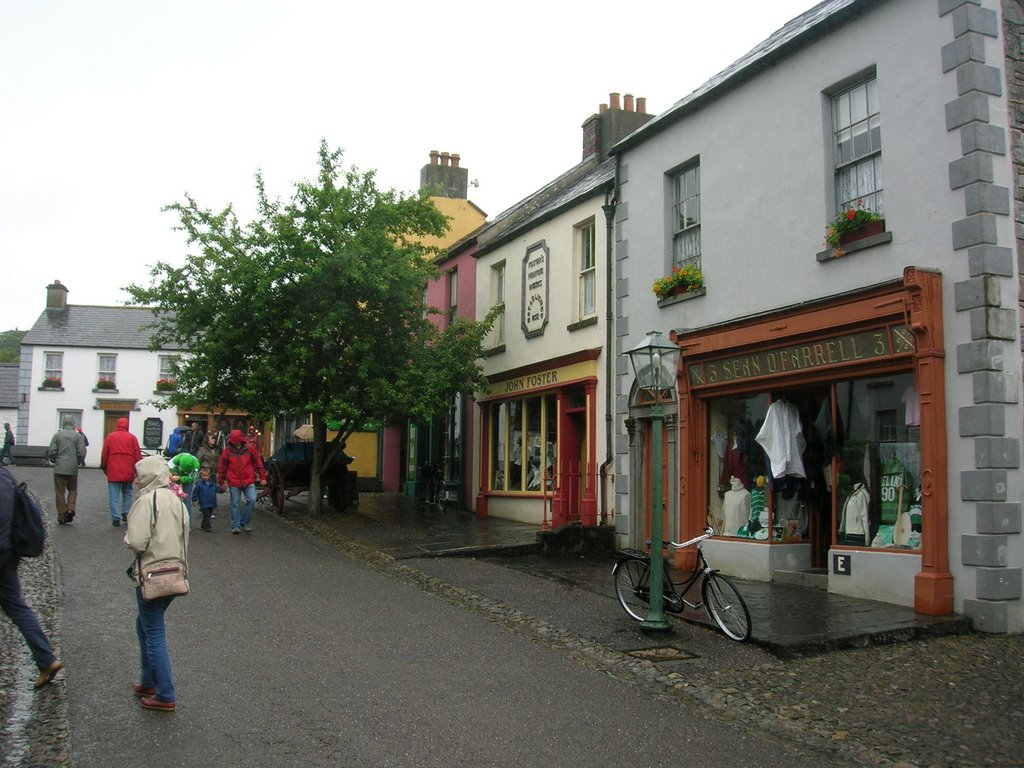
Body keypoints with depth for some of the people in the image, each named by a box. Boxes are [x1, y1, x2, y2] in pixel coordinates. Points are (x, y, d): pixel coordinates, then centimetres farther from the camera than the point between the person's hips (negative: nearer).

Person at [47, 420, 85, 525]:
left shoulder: (57, 434, 1)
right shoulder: (78, 435, -1)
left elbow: (51, 451, -3)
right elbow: (82, 453, -6)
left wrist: (54, 461, 15)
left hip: (59, 468, 0)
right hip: (73, 469, 0)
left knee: (60, 492, 5)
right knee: (72, 490, 16)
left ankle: (61, 517, 6)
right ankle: (70, 509, -5)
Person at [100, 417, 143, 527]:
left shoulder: (110, 437, 3)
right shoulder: (132, 437, 2)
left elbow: (104, 455, 4)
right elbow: (138, 456, 1)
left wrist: (104, 468, 17)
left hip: (113, 472, -1)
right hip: (128, 472, 1)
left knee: (114, 495, 1)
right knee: (127, 493, 18)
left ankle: (116, 518, -3)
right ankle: (126, 514, 13)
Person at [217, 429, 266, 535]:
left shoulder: (250, 449, 0)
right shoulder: (228, 451, -1)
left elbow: (258, 463, 6)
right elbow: (221, 467, 5)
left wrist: (263, 477, 5)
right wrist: (221, 482, 7)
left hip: (249, 481, 0)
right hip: (234, 482, 0)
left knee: (251, 500, -11)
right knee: (235, 504, 5)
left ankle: (245, 522, 7)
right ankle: (235, 526, 15)